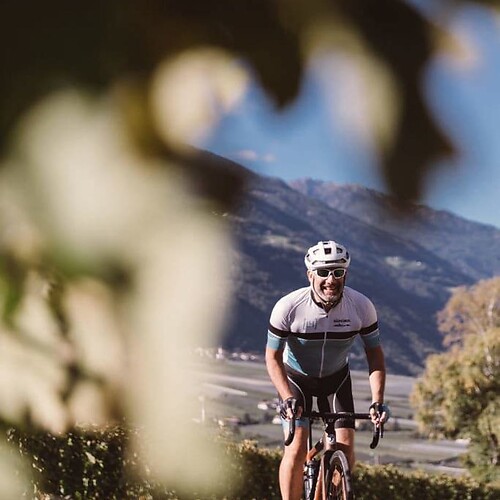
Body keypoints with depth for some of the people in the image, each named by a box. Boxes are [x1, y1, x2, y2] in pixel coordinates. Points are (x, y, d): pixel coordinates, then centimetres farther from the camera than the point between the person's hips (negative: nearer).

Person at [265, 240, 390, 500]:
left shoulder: (361, 307, -24)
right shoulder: (288, 307, -29)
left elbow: (375, 354, -13)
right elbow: (273, 357, -19)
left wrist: (378, 401, -24)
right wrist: (288, 398, -32)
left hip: (336, 378, 2)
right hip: (295, 378, -2)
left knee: (345, 448, -11)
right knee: (296, 449, -17)